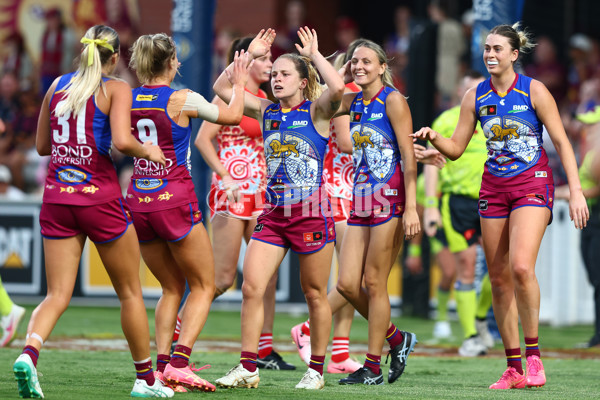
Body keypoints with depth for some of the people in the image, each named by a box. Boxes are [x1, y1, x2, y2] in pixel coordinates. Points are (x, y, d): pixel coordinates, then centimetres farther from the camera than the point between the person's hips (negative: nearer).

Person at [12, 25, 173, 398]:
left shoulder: (58, 85, 10)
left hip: (57, 198, 4)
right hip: (99, 197, -4)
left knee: (58, 295, 2)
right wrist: (148, 151, -1)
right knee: (130, 292, 12)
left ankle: (29, 352, -26)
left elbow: (42, 145, 16)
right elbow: (122, 141, -20)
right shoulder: (115, 89, -5)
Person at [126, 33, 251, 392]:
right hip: (174, 200, -5)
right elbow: (232, 115, 5)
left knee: (173, 288, 18)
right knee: (203, 286, 7)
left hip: (138, 201, 5)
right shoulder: (182, 100, -9)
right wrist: (239, 84, 23)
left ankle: (161, 367, 5)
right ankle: (179, 363, -9)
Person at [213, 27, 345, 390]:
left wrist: (314, 54, -10)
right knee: (251, 287, -6)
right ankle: (247, 369, -1)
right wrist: (250, 55, 6)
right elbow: (221, 88, 11)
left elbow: (338, 87, -24)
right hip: (273, 213, 5)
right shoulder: (266, 111, 10)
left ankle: (316, 369, 17)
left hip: (312, 213, -5)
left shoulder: (316, 111, -3)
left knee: (315, 293, 5)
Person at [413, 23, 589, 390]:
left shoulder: (534, 91, -6)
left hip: (533, 185, -5)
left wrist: (576, 191, -11)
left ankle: (533, 353, -10)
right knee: (499, 279, 2)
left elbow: (562, 142, -5)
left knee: (521, 266, -24)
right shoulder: (476, 97, 5)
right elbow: (456, 149, 9)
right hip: (494, 188, 5)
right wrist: (434, 137, -12)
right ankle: (513, 369, 9)